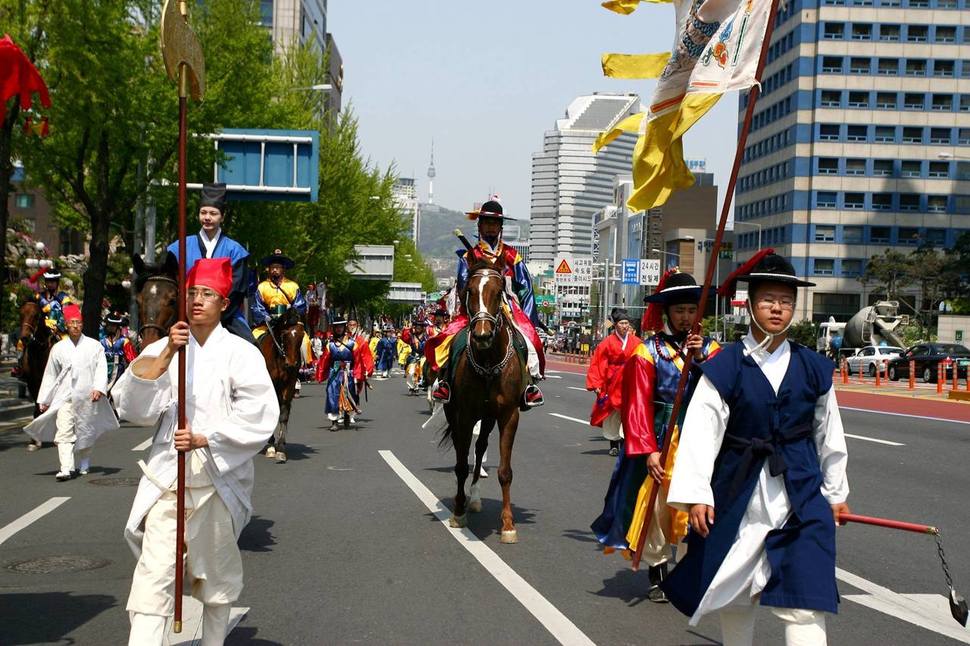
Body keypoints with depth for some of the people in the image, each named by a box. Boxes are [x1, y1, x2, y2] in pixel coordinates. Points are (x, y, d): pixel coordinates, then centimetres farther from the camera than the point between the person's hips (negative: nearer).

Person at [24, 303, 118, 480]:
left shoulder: (94, 346, 3)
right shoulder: (58, 348, 8)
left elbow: (101, 369, -2)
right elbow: (50, 375, 14)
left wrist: (98, 388, -19)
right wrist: (44, 400, 15)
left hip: (87, 397, 0)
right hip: (65, 396, 0)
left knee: (86, 432, 11)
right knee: (64, 431, -14)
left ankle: (84, 464, 31)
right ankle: (66, 468, -20)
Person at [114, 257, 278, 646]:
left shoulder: (240, 354, -3)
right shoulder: (161, 349, 5)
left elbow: (258, 417, -9)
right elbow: (133, 407, -5)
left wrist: (204, 439, -18)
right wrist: (165, 355, -15)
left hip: (219, 477, -1)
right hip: (167, 477, 1)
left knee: (217, 572, 13)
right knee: (153, 573, -8)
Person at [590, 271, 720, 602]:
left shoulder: (711, 348, 7)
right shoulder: (648, 351, -2)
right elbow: (638, 405, -6)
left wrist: (702, 359, -18)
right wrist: (648, 450, -13)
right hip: (660, 442, -2)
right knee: (655, 507, 3)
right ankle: (657, 574, 18)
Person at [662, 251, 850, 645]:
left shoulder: (813, 368, 3)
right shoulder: (725, 367, -5)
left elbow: (829, 434, 12)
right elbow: (701, 430, -11)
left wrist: (835, 493, 17)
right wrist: (696, 493, -17)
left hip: (800, 496, 1)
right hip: (738, 493, -1)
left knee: (805, 605, -8)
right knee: (734, 594, 14)